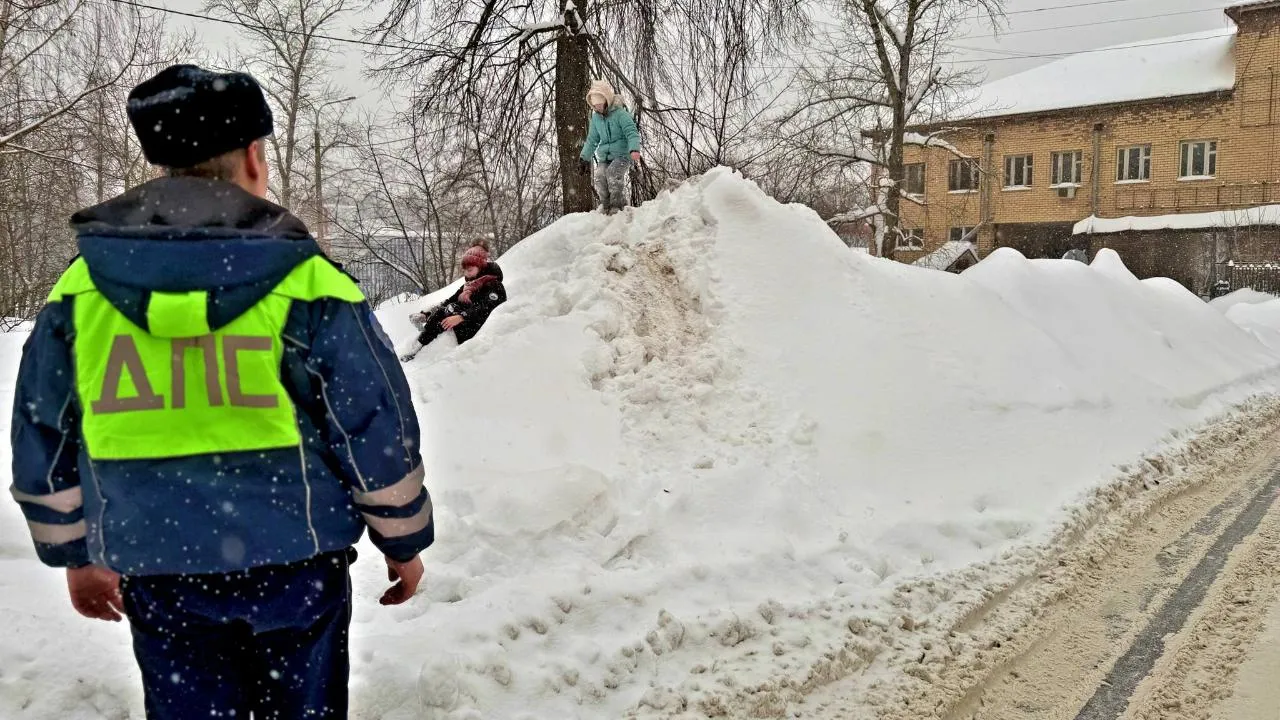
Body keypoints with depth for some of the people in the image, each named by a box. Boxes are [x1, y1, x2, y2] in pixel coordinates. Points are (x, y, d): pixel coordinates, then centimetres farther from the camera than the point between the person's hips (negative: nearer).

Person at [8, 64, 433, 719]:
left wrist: (74, 552, 21)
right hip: (295, 566, -2)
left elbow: (43, 442, 7)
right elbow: (379, 435, -10)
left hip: (157, 573, 3)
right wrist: (404, 540, 5)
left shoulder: (78, 288, -3)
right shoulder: (308, 283, -14)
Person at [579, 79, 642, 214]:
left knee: (613, 172, -32)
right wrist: (585, 158, 20)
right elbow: (592, 139, 22)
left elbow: (632, 133, -18)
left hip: (622, 154, -5)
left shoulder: (620, 114, -9)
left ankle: (619, 205, -22)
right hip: (604, 157, 5)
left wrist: (634, 149, -35)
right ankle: (606, 207, -8)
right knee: (600, 177, -20)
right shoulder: (595, 118, 11)